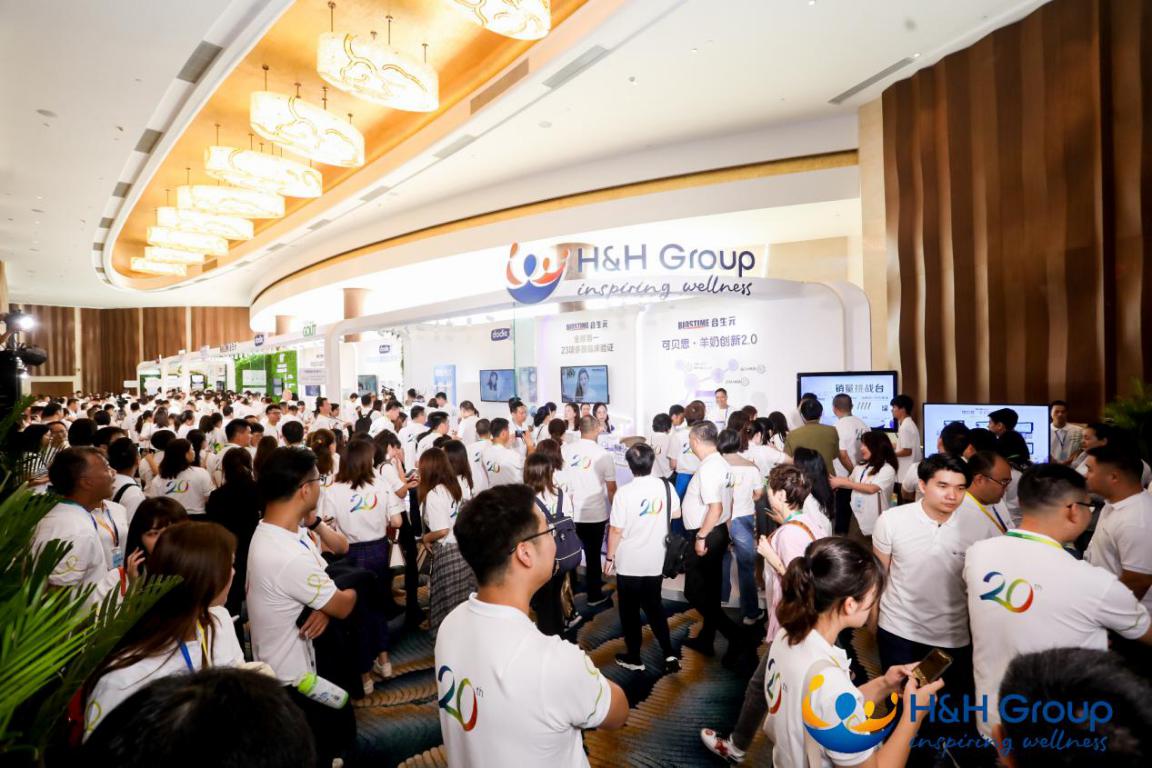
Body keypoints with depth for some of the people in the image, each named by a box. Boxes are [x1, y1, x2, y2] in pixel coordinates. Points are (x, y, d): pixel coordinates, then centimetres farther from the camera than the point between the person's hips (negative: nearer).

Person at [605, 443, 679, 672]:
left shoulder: (624, 493, -21)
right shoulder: (665, 486, -9)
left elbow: (616, 530, -15)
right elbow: (676, 514, 8)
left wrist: (609, 557, -2)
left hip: (629, 563, -4)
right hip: (656, 561, 4)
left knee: (630, 611, 13)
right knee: (654, 606, 21)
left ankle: (633, 658, 25)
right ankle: (669, 654, 18)